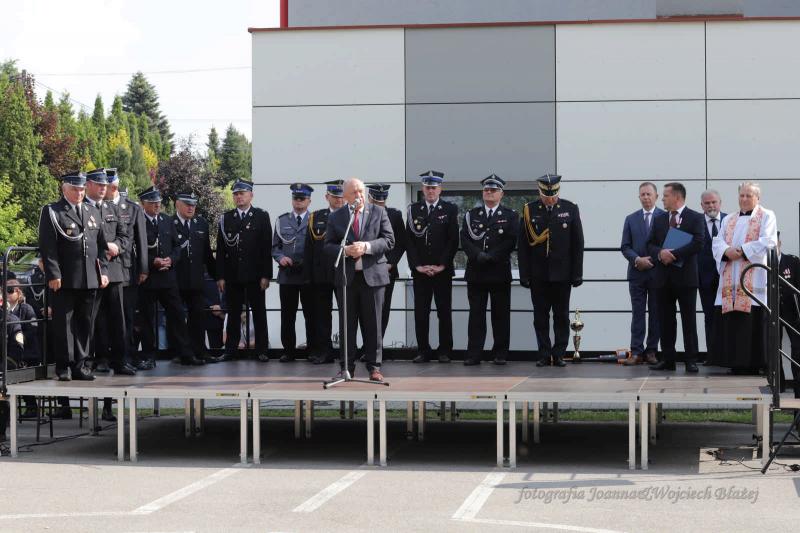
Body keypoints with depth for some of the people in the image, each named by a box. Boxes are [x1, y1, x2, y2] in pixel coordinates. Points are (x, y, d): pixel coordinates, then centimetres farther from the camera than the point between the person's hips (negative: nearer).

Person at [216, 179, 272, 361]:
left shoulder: (262, 216, 4)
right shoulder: (226, 218, 9)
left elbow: (267, 247, -1)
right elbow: (220, 249, 7)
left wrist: (265, 275, -8)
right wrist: (220, 276, -1)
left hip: (255, 275, -2)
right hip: (232, 276, 2)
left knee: (259, 313, 3)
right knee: (233, 314, 5)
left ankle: (261, 350, 7)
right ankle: (230, 350, 9)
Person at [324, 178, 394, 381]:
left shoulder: (379, 213, 7)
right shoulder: (335, 217, 8)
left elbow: (389, 240, 0)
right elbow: (328, 246, 4)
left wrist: (366, 247, -15)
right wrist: (345, 251, -15)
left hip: (372, 275, -1)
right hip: (346, 277, 1)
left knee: (373, 323, 1)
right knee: (347, 324, 4)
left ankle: (374, 367, 8)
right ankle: (347, 367, 10)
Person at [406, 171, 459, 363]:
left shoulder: (450, 209, 4)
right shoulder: (413, 210, 8)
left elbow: (453, 240, -1)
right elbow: (410, 240, 4)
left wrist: (441, 265, -9)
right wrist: (417, 265, -6)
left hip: (443, 270, -1)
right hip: (419, 270, 2)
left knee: (444, 311, 1)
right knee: (420, 312, 1)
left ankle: (445, 351, 6)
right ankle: (423, 350, 7)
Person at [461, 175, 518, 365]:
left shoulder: (510, 215, 7)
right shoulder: (471, 215, 13)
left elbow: (511, 241, -4)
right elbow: (464, 239, 2)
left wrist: (490, 257, -14)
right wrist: (479, 256, -14)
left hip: (500, 272, -1)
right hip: (476, 272, 2)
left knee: (500, 314, 2)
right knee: (476, 314, 1)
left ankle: (500, 353, 7)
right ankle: (474, 354, 2)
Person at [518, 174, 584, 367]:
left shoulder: (570, 209, 1)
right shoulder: (530, 210, 1)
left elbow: (577, 244, 2)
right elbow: (523, 244, 2)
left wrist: (577, 273, -2)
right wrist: (524, 274, -3)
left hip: (562, 273, 0)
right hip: (538, 274, 0)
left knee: (562, 317, 4)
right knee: (540, 317, 3)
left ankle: (559, 354, 11)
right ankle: (544, 355, 9)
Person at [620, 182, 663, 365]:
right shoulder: (631, 219, 11)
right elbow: (625, 247, 7)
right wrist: (637, 259, -10)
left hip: (658, 272, -2)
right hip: (637, 273, 2)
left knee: (656, 314, 3)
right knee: (637, 313, 0)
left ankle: (651, 351, 8)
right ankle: (636, 352, -1)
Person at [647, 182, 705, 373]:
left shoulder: (695, 218, -1)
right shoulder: (659, 220, 14)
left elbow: (698, 243, -12)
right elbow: (650, 244, 10)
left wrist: (674, 254, -16)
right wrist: (660, 253, -12)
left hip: (685, 276, -4)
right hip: (664, 277, 4)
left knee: (689, 320, -1)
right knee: (665, 320, 5)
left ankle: (691, 360, 1)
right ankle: (667, 359, 10)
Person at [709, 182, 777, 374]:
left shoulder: (767, 216, 7)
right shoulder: (728, 220, 22)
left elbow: (768, 242, -8)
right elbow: (717, 242, 10)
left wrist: (742, 251, -14)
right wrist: (727, 251, -12)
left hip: (754, 278, -5)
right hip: (730, 279, 5)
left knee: (753, 321, -9)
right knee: (731, 321, 0)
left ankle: (753, 363, -7)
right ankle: (735, 362, 3)